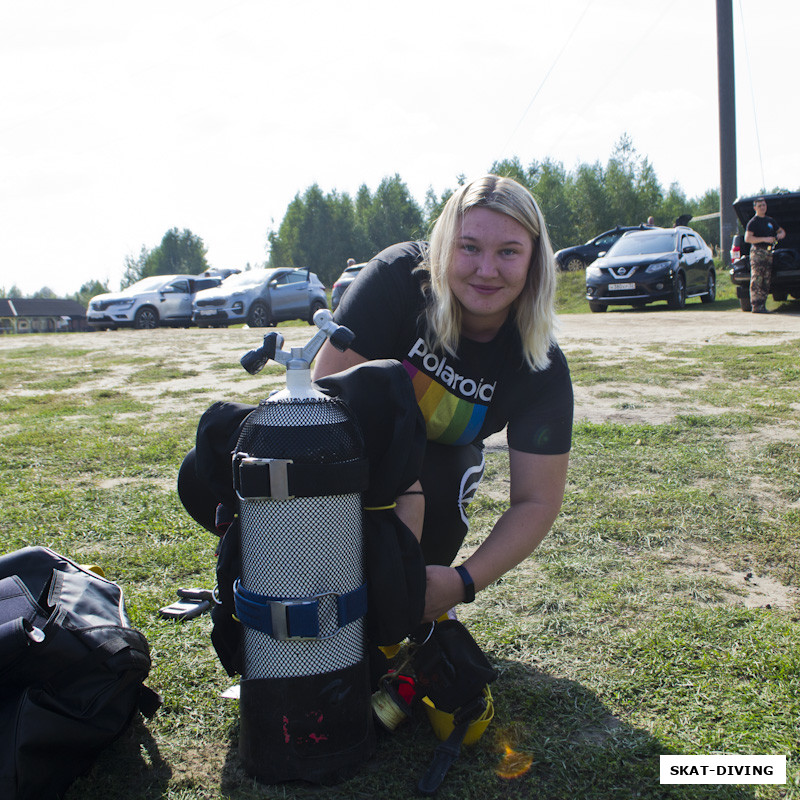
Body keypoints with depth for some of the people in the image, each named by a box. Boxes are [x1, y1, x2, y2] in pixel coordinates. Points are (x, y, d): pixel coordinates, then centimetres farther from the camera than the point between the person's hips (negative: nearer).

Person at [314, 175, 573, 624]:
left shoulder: (543, 369, -23)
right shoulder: (399, 276, -29)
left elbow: (537, 501, -21)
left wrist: (465, 582, -33)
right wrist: (405, 491, -36)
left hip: (443, 455, 2)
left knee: (439, 498, -27)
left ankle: (427, 609, 3)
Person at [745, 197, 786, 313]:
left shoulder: (770, 221, 19)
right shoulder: (753, 222, -3)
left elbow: (781, 230, 30)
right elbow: (747, 238, -14)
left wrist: (781, 234, 5)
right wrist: (764, 239, -20)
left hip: (768, 252, 7)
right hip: (757, 252, -7)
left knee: (766, 281, 5)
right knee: (757, 280, -11)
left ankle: (762, 306, 8)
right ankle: (756, 306, -13)